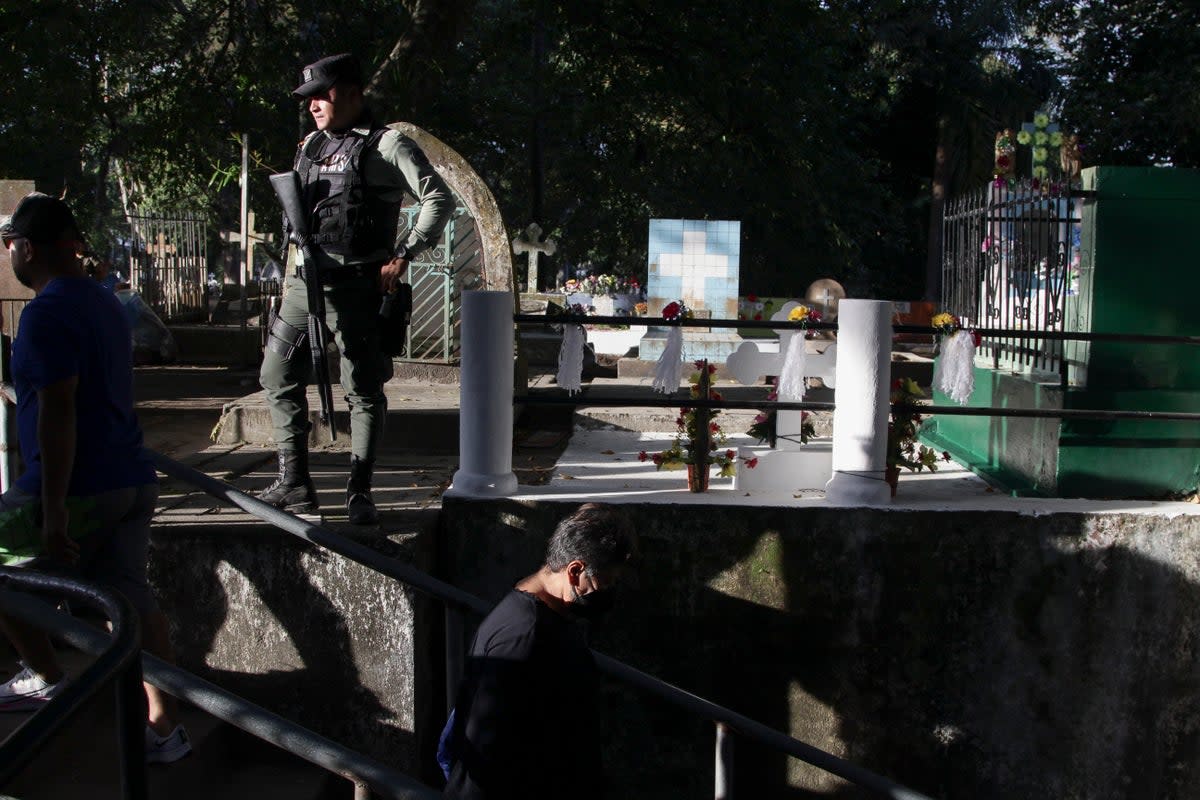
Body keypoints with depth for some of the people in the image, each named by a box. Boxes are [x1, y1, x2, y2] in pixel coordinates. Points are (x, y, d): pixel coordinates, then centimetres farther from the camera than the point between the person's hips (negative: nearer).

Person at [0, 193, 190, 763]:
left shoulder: (46, 315, -15)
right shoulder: (103, 302, 14)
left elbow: (57, 414, -22)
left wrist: (53, 510, -22)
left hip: (80, 490, -8)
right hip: (133, 482, 8)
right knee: (132, 599, 9)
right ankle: (165, 729, 11)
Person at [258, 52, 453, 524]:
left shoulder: (385, 145, -3)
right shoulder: (311, 146, 18)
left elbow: (438, 199, -10)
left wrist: (401, 258, -14)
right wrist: (292, 267, 14)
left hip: (355, 287, -7)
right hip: (302, 284, 7)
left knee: (363, 389, -2)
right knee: (278, 378, 7)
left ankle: (359, 493, 6)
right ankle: (293, 485, 16)